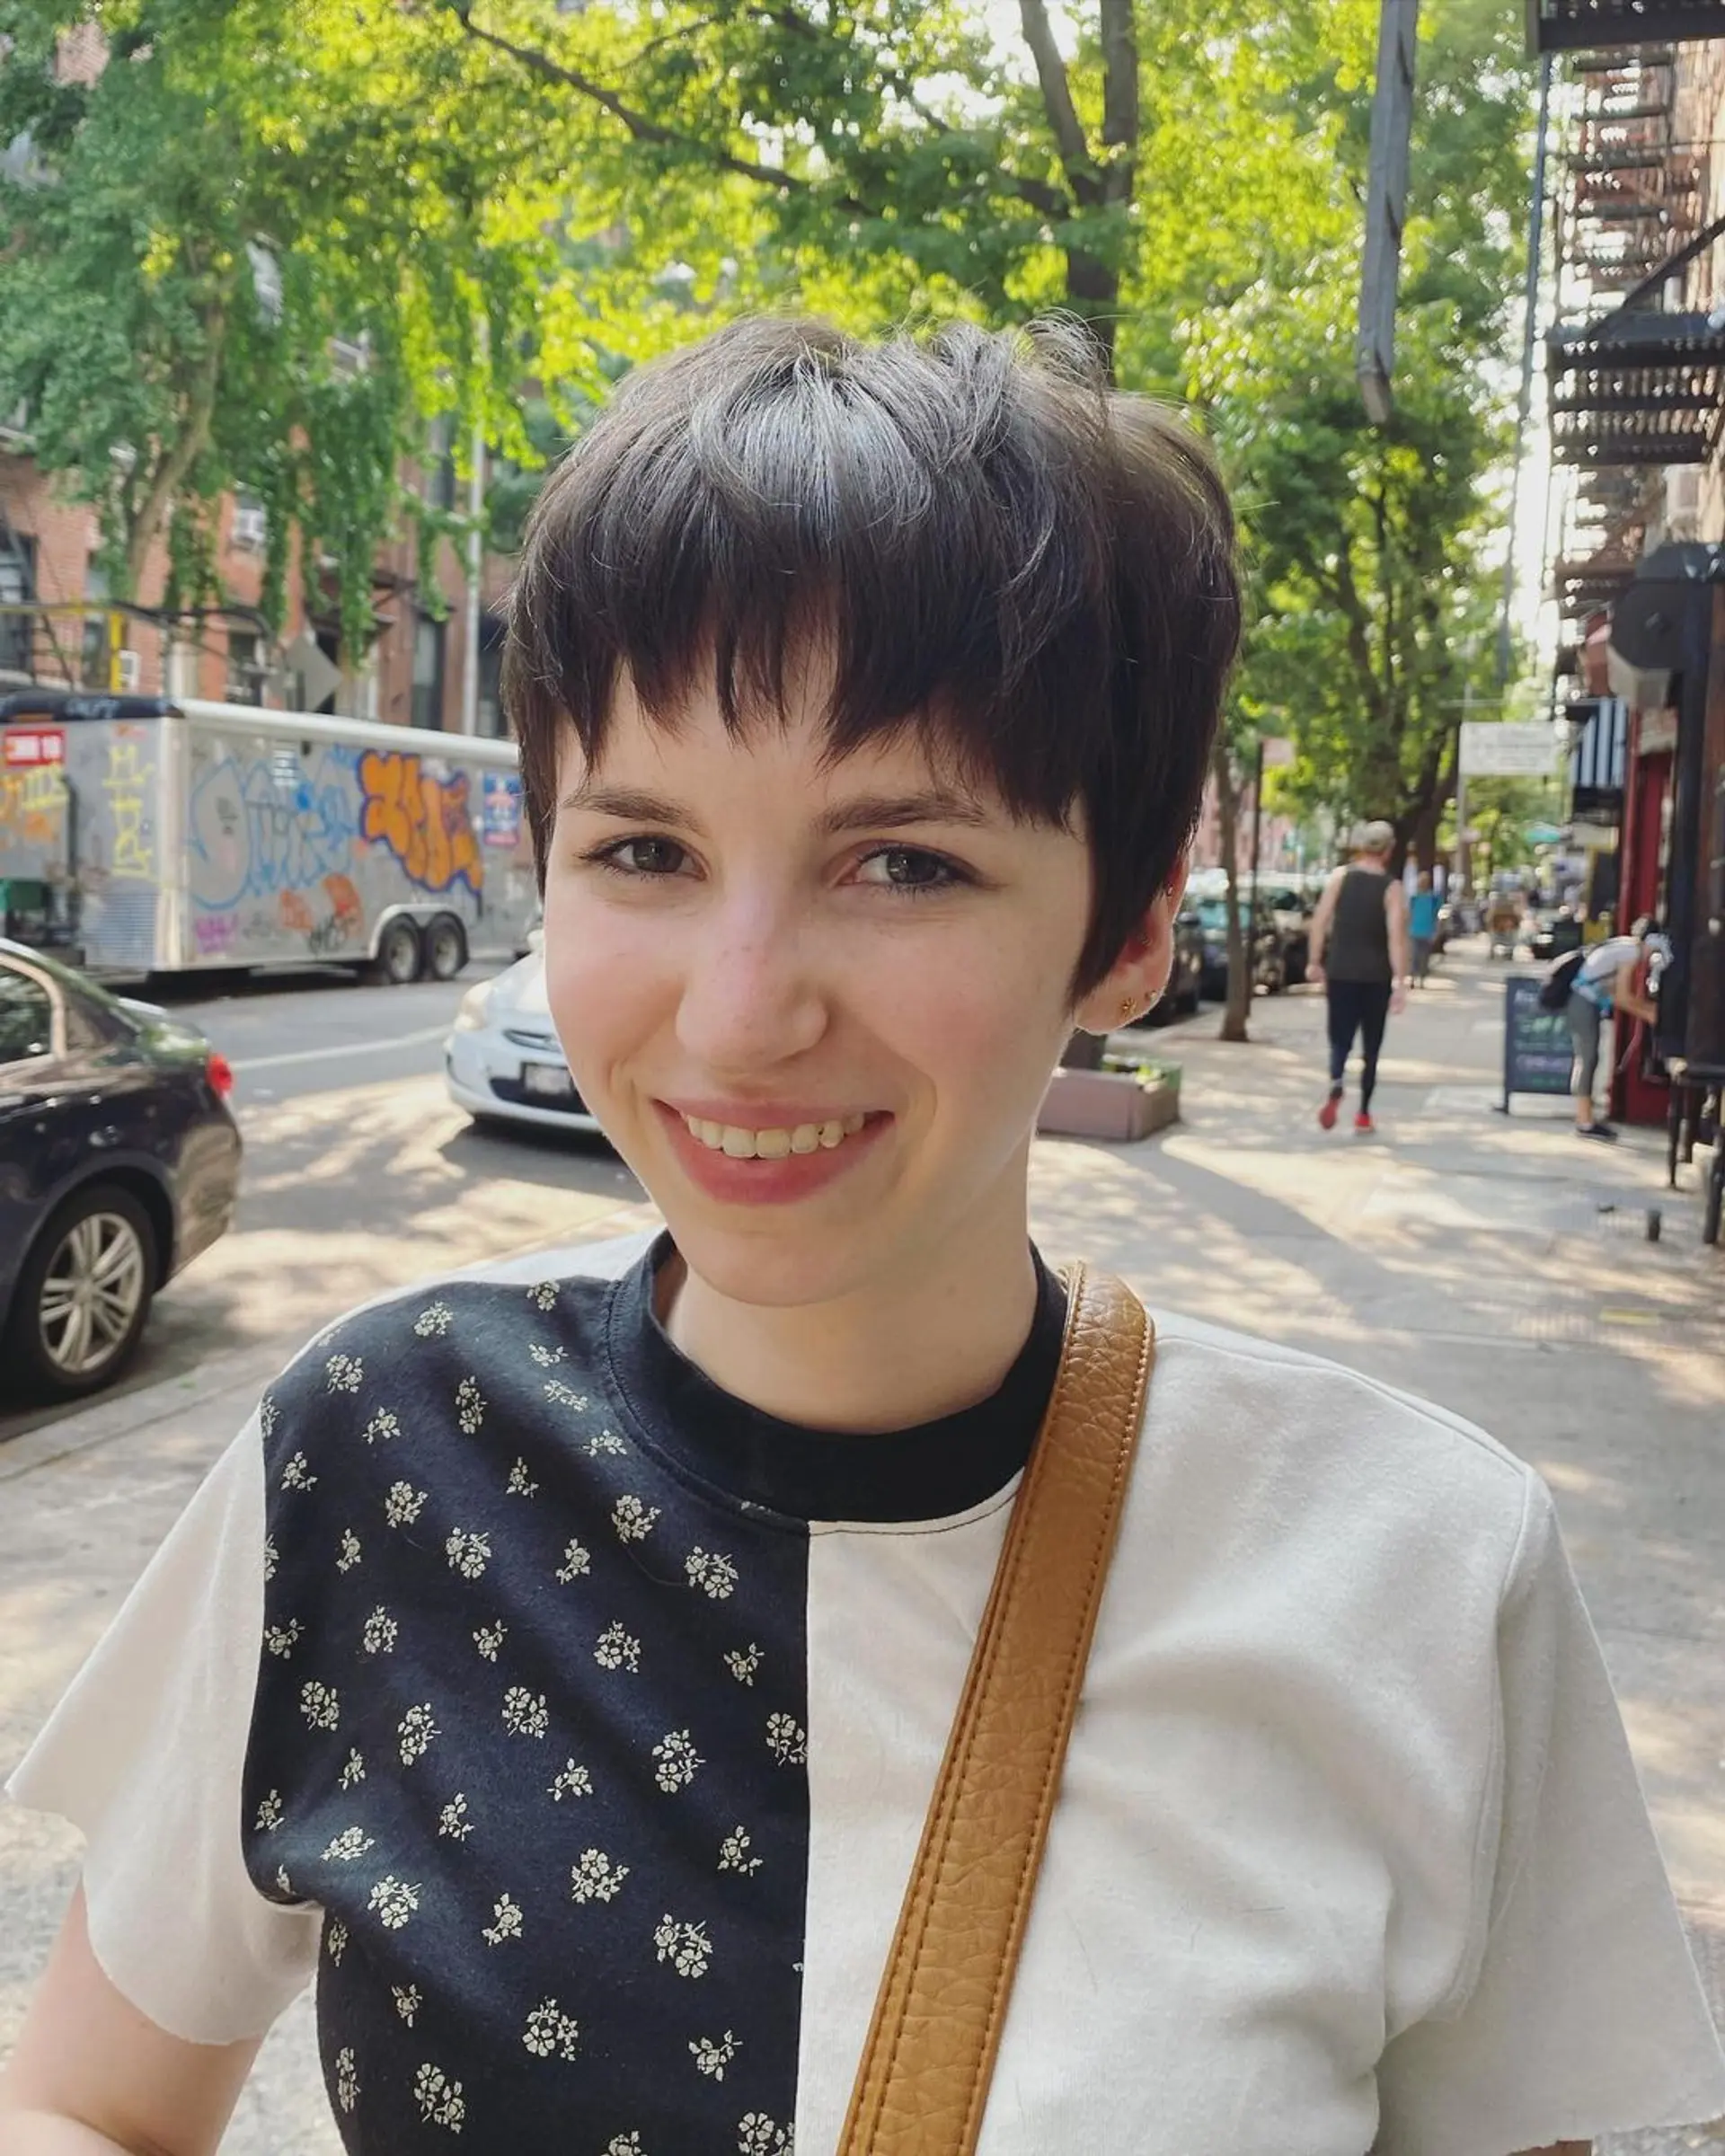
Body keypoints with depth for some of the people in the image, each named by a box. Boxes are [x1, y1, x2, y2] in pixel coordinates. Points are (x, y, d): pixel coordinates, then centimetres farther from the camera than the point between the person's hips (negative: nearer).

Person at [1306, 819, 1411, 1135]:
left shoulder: (1340, 877, 1)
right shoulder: (1392, 888, -4)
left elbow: (1320, 922, -2)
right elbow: (1396, 937, -11)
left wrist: (1315, 962, 6)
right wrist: (1400, 981, -11)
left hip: (1340, 973, 1)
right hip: (1376, 977, -1)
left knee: (1340, 1040, 6)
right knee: (1371, 1049, 12)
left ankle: (1336, 1087, -26)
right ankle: (1364, 1115, 13)